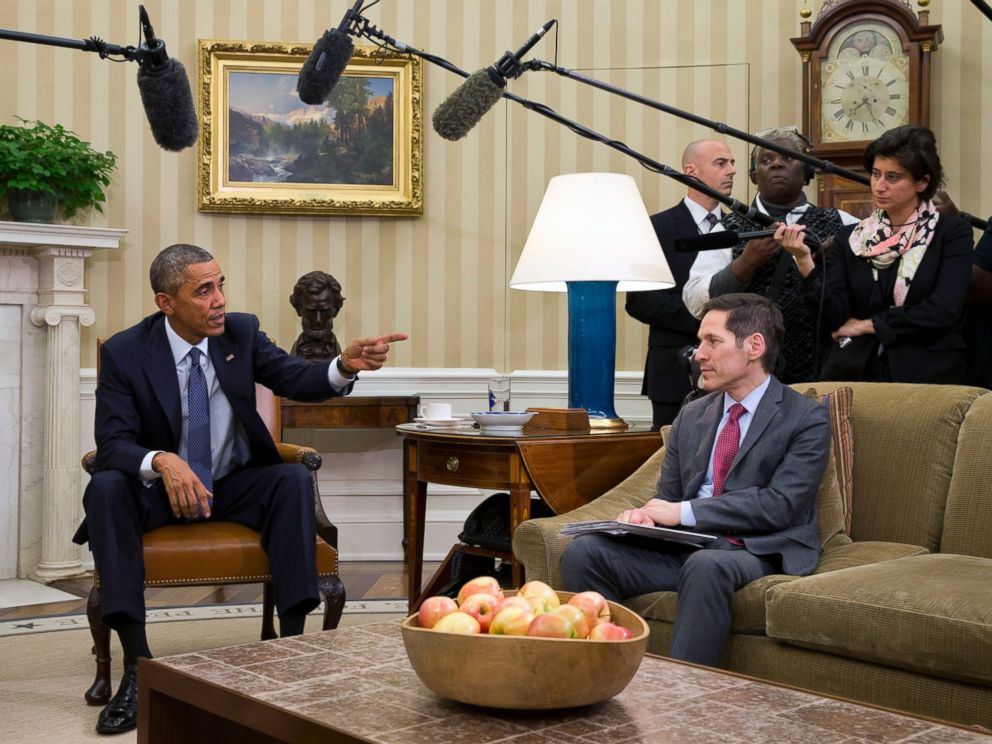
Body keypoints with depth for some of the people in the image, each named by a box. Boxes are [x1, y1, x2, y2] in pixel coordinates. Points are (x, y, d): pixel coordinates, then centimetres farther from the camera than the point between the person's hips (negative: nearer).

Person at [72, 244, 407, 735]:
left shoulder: (242, 331, -5)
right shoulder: (124, 352, -11)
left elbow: (295, 379, -15)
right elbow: (113, 443, -18)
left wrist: (345, 365, -37)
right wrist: (162, 461, -40)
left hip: (235, 487, 2)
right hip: (159, 490, -1)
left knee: (294, 479, -28)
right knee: (106, 488, -31)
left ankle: (292, 643, -27)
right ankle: (137, 665, -31)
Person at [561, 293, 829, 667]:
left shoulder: (806, 419, -1)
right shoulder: (692, 416, 18)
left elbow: (779, 505, -13)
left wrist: (684, 512, -15)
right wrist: (645, 514, -7)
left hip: (759, 552, -5)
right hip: (684, 548, 6)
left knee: (706, 565, -39)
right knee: (583, 550, -17)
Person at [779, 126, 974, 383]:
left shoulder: (952, 232, -2)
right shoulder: (849, 238, 6)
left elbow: (943, 311, -14)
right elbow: (835, 317, -4)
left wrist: (866, 325, -7)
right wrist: (805, 260, -17)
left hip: (929, 375, -2)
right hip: (855, 373, 2)